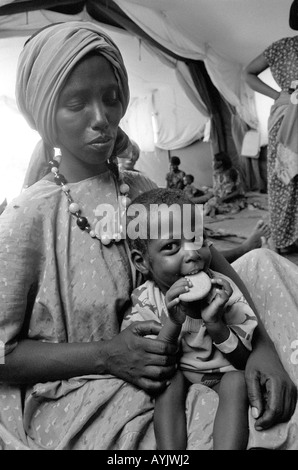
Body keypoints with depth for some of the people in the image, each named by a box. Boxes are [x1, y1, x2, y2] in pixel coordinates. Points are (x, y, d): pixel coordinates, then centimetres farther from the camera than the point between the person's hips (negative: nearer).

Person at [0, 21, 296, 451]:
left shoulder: (140, 190, 1)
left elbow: (205, 258, -1)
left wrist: (261, 343, -15)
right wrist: (105, 354, -20)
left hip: (164, 366, 6)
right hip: (77, 393, -5)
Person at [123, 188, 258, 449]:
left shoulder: (223, 289, -12)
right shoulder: (146, 301, -12)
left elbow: (243, 359, -10)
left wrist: (216, 324, -30)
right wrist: (172, 323, -32)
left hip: (223, 375, 1)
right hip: (176, 378, 0)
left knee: (237, 382, -28)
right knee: (169, 381, -30)